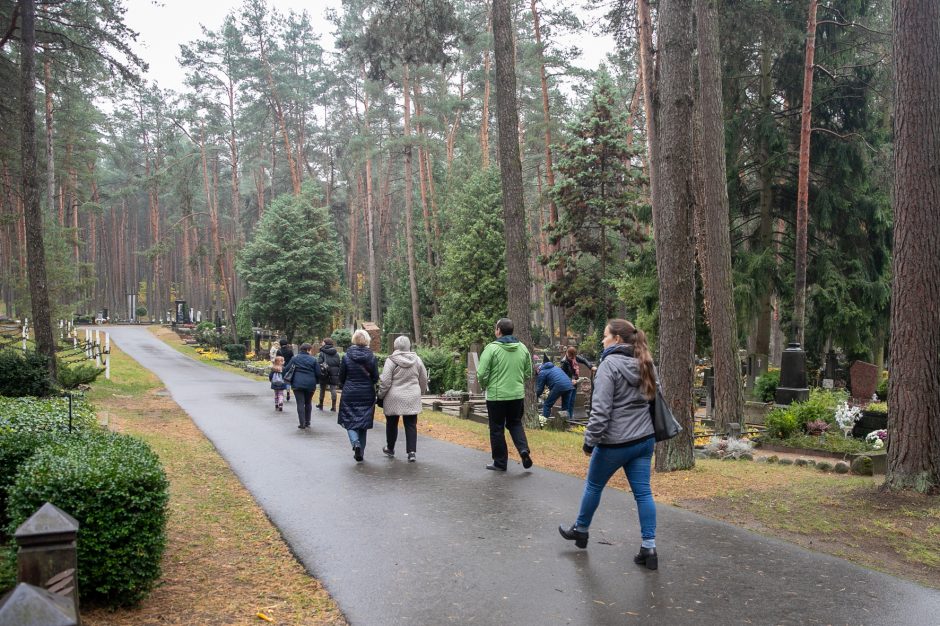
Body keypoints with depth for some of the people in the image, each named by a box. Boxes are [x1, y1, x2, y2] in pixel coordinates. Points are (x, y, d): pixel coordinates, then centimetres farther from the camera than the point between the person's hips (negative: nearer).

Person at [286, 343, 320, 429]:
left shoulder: (294, 359, 4)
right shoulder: (313, 360, 1)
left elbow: (287, 370, 4)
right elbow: (318, 373, -1)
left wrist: (290, 381, 17)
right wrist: (316, 382, 15)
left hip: (297, 384, 0)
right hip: (310, 385, 1)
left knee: (300, 403, 0)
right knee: (308, 403, 15)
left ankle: (302, 423, -6)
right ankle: (307, 422, 19)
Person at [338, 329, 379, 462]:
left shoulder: (346, 357, -7)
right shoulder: (372, 357, -5)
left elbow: (341, 377, -2)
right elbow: (376, 378, -2)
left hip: (350, 394, -2)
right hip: (367, 395, 2)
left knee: (350, 421, 8)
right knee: (363, 423, 12)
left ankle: (355, 443, -19)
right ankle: (360, 453, 17)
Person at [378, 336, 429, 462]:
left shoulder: (391, 360, -11)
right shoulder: (417, 360, 1)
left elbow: (385, 382, -11)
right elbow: (424, 379, 11)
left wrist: (380, 395, 4)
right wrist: (421, 391, 27)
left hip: (394, 398, -2)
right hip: (412, 398, 3)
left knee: (392, 423, 15)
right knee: (411, 425, 5)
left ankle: (390, 448, 29)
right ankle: (411, 451, -5)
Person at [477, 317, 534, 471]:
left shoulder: (492, 348, -14)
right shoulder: (522, 348, 3)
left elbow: (482, 373, -15)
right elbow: (528, 373, 10)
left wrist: (484, 386, 4)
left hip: (496, 395, -4)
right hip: (518, 394, 4)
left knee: (497, 429, 9)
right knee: (515, 423, 22)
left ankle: (500, 462, 16)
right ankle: (523, 449, -1)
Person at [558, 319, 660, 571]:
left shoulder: (609, 364, -16)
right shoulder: (644, 364, 7)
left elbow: (601, 409, -20)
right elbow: (653, 397, 15)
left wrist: (590, 440, -13)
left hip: (615, 442, -6)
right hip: (644, 439, 6)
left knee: (593, 486, 14)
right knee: (643, 492, 7)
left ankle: (580, 530, 33)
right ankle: (649, 547, 6)